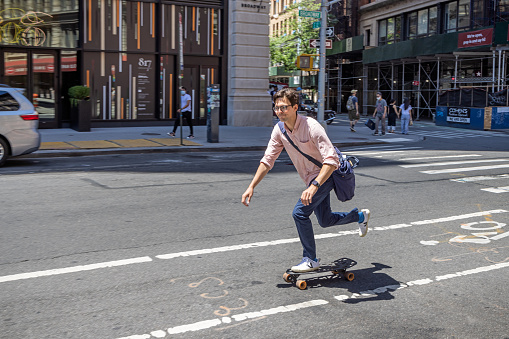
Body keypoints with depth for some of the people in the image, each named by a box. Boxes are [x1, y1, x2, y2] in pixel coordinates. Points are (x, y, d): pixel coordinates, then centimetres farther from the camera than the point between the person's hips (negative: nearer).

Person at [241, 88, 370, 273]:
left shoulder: (311, 126, -28)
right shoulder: (279, 130, -7)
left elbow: (331, 160, -33)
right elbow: (267, 160, -1)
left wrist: (314, 186, -44)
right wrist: (251, 187, -9)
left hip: (326, 175, -8)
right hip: (311, 178, 8)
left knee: (300, 213, -20)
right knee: (325, 221, 19)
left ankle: (311, 260, -2)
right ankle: (360, 216, 47)